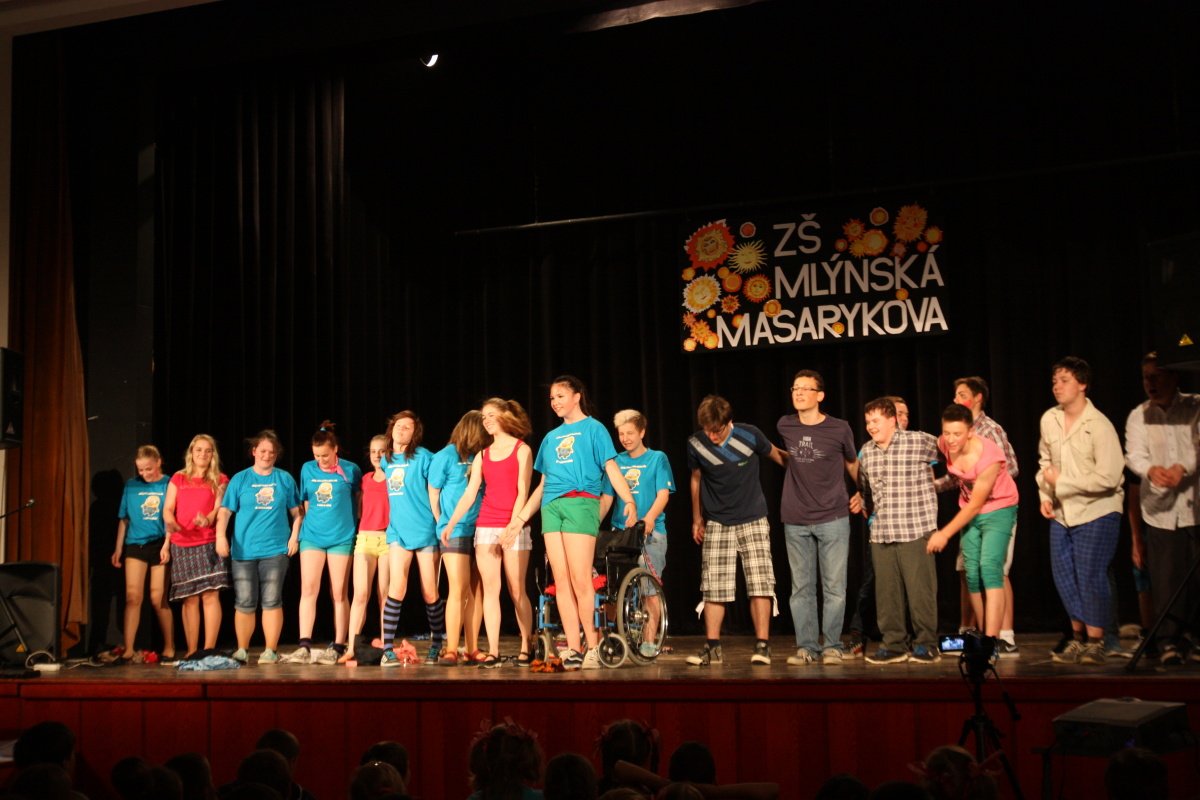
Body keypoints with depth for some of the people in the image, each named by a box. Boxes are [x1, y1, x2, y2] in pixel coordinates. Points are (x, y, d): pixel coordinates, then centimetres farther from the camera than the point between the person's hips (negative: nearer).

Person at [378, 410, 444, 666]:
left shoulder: (422, 456, -5)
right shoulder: (386, 460, 10)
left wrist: (439, 520, -8)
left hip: (425, 530, -3)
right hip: (398, 531, 3)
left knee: (430, 594, 3)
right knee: (397, 587, -12)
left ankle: (437, 646, 20)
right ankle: (387, 649, -11)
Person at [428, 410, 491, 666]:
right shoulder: (446, 456, -1)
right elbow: (433, 494, 3)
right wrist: (444, 525, 4)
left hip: (480, 530, 4)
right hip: (456, 532, -4)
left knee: (475, 592, 4)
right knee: (458, 590, -9)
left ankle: (473, 650, 7)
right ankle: (451, 650, -8)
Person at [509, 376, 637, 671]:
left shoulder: (593, 429, 7)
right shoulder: (551, 437, 23)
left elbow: (612, 469, -3)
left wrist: (629, 501, -18)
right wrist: (521, 518, 18)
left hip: (580, 503, -6)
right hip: (551, 507, 6)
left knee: (580, 580, -12)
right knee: (561, 581, 0)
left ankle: (594, 647, -5)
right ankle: (573, 649, 1)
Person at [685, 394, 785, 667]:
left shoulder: (750, 435, -13)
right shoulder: (696, 444, -6)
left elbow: (774, 453, 8)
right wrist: (697, 519, 16)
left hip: (753, 521, -2)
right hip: (716, 524, 2)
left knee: (760, 583, -8)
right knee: (713, 587, -1)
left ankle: (762, 645, -3)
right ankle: (712, 647, 6)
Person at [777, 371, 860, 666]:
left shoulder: (839, 429, -3)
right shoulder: (785, 426, 4)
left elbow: (852, 464, 14)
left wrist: (861, 493, 7)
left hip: (833, 519, -2)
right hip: (796, 522, 2)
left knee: (834, 587, -1)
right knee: (801, 588, 5)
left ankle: (831, 646, 6)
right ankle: (806, 647, 11)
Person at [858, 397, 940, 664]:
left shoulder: (919, 442, -5)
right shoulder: (866, 452, 12)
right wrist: (866, 509, 26)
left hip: (915, 531, -5)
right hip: (880, 534, 5)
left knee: (920, 589, -4)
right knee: (886, 591, 6)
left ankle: (926, 644, 7)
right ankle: (894, 644, 15)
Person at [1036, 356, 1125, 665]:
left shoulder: (1099, 425, -17)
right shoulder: (1049, 420, 1)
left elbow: (1108, 478, -22)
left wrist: (1061, 483, -18)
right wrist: (1045, 495, 5)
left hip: (1096, 513, -6)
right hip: (1062, 513, 7)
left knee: (1090, 578, -6)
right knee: (1064, 576, 11)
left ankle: (1096, 643, 6)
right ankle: (1078, 638, 25)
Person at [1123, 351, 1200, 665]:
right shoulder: (1138, 416, 7)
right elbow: (1134, 455, -7)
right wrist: (1151, 470, -29)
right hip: (1160, 510, 1)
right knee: (1165, 580, -2)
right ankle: (1168, 642, 7)